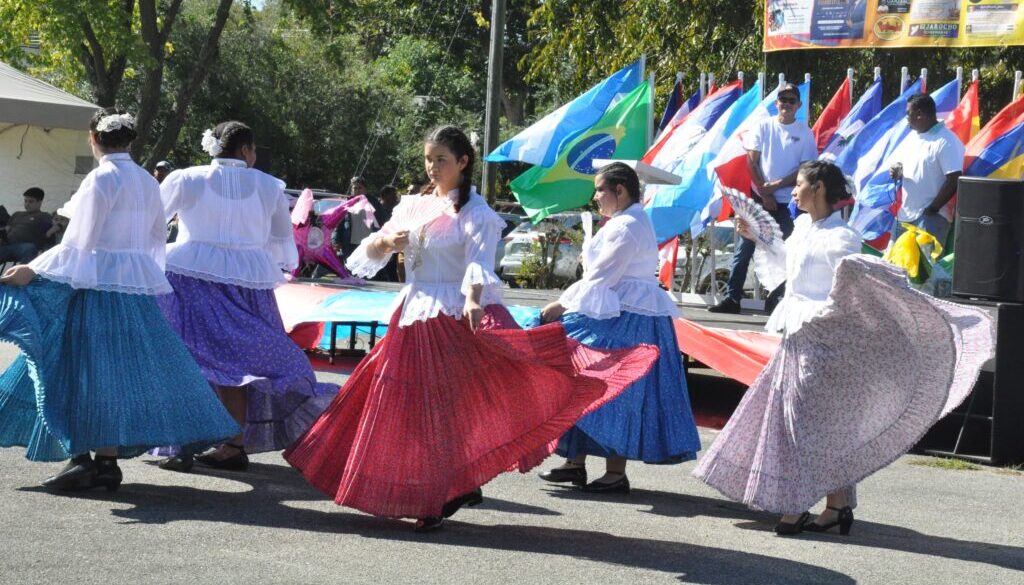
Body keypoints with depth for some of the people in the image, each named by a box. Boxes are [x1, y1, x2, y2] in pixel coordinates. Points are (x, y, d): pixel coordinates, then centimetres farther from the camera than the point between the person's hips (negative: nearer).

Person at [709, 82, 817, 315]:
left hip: (788, 201, -1)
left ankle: (774, 300, 8)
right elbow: (751, 162, 2)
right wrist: (764, 193, -7)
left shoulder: (804, 132, 1)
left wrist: (776, 185, -12)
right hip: (759, 197, 1)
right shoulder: (763, 127, 4)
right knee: (745, 248, -1)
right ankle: (732, 298, 2)